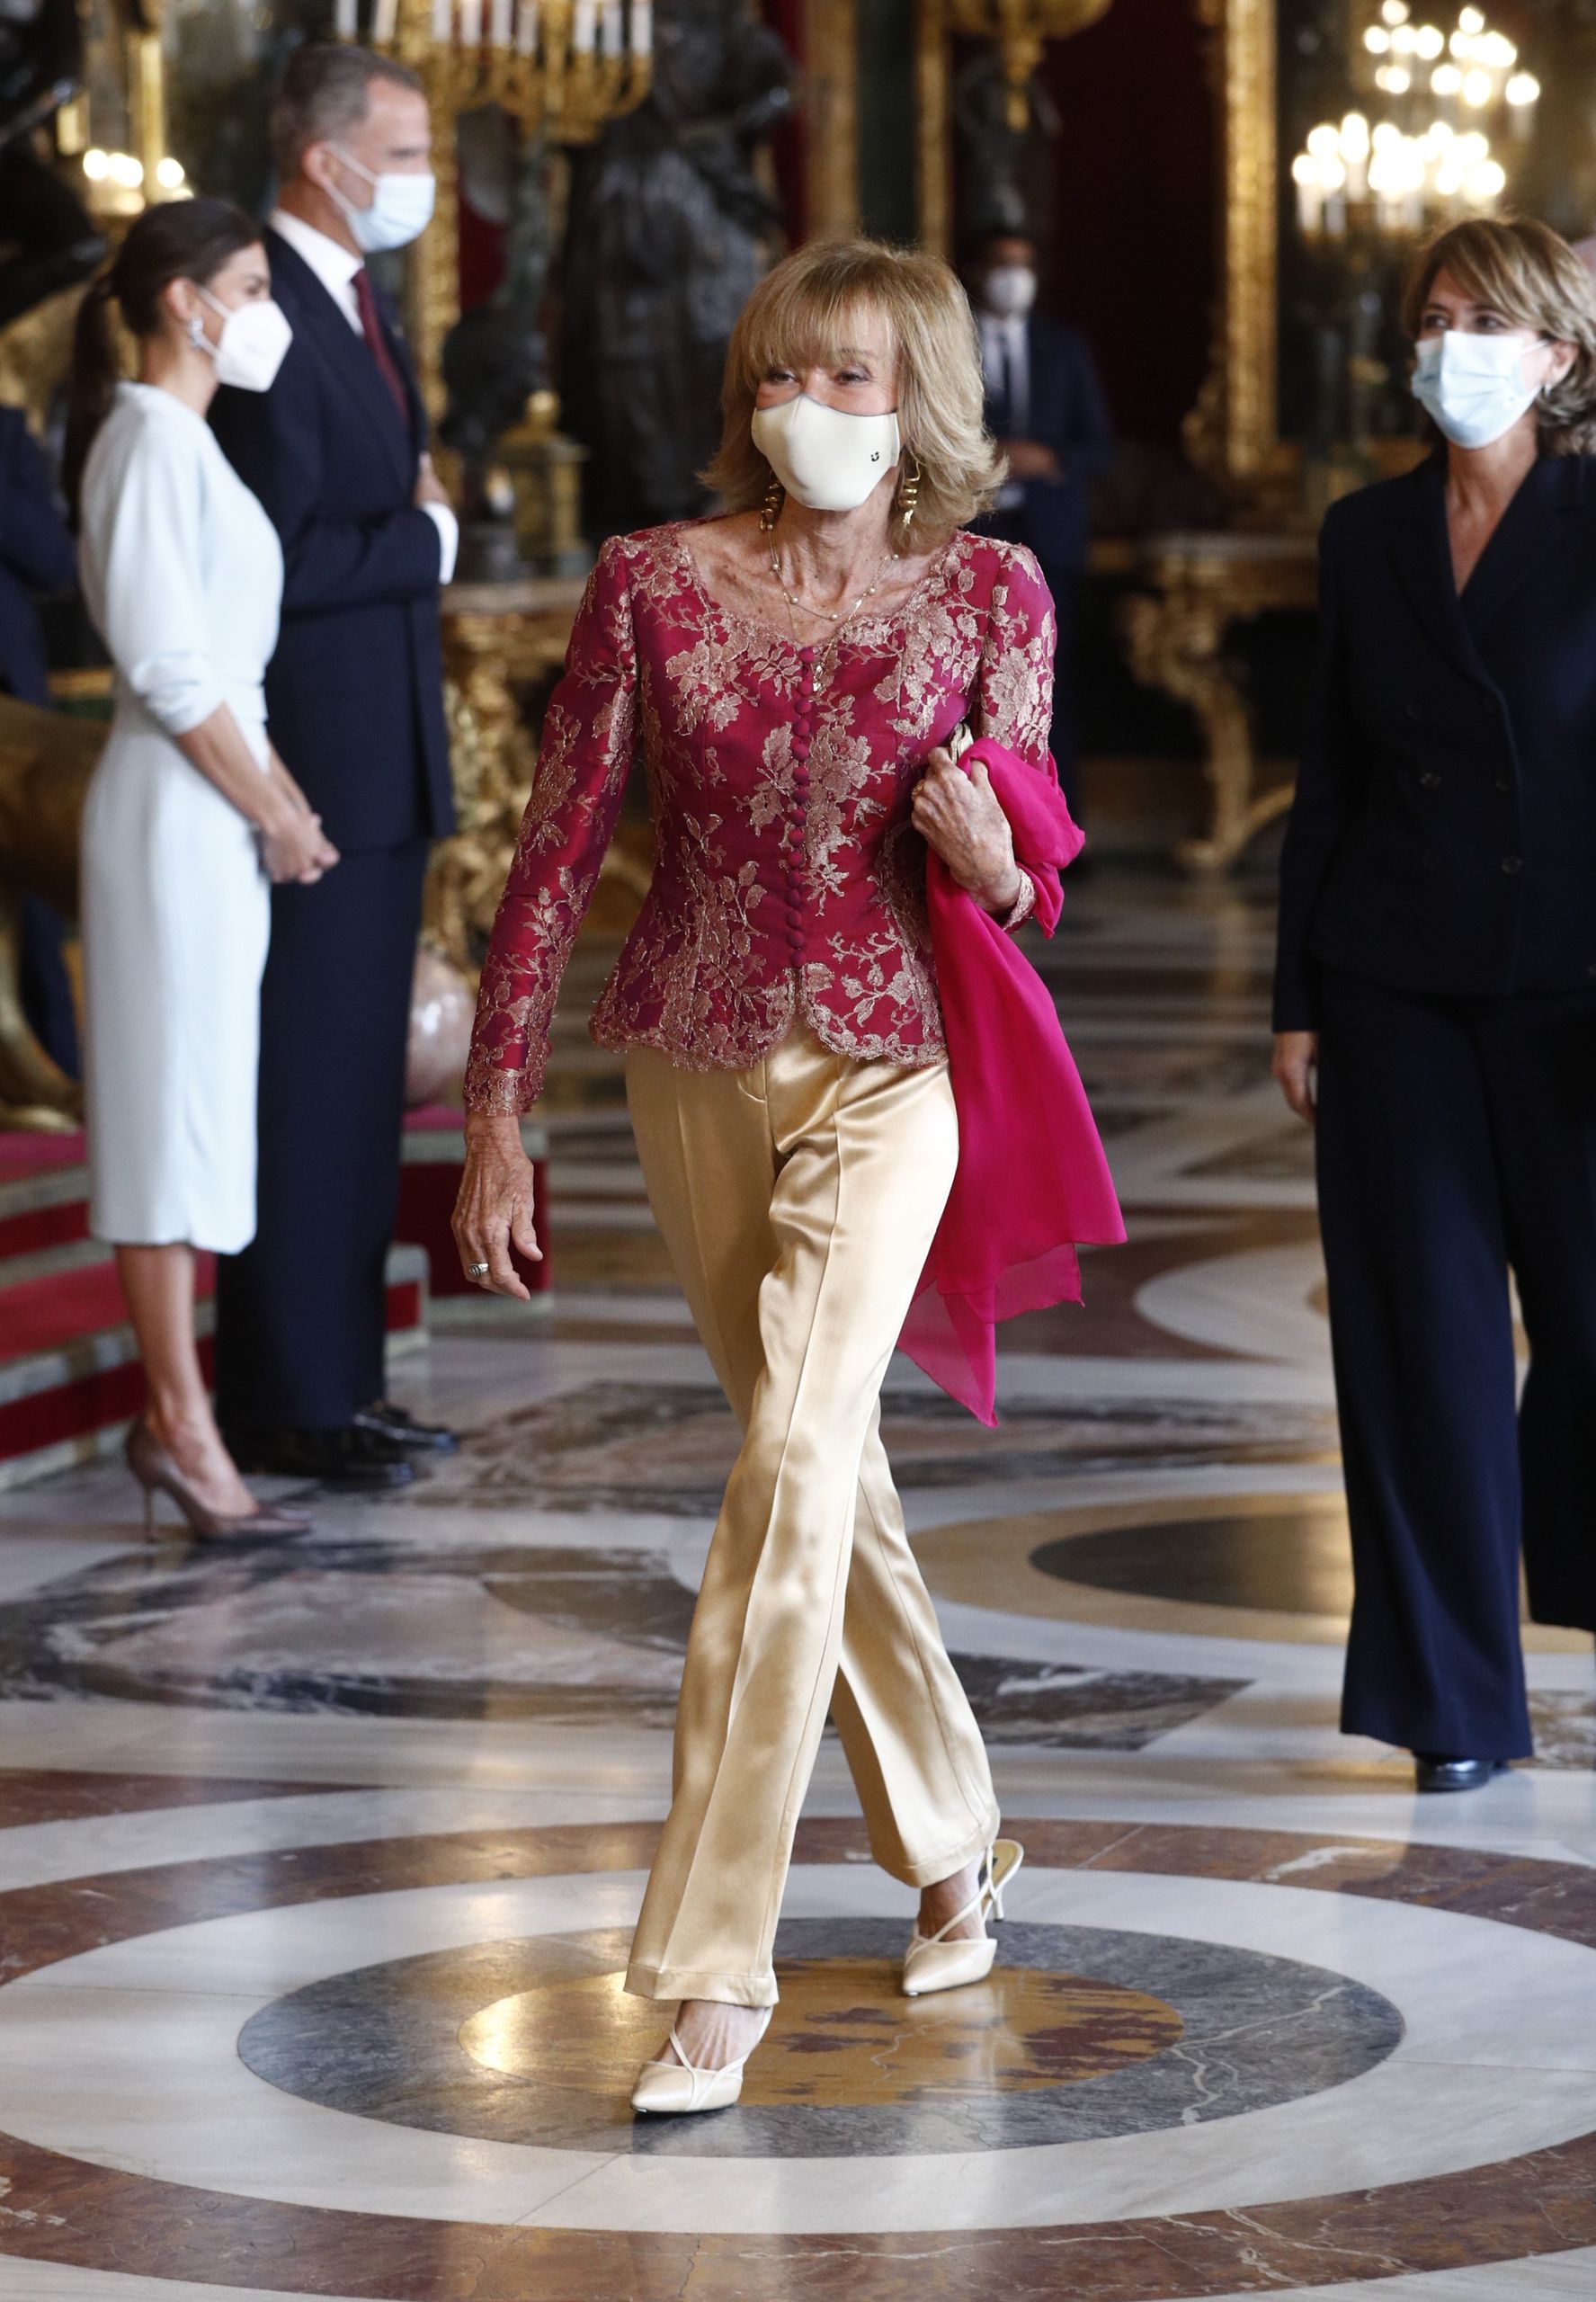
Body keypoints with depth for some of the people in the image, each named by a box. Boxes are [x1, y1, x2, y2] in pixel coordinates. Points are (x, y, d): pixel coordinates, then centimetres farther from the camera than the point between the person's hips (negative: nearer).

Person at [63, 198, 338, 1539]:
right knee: (179, 1100, -7)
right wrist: (270, 810, -12)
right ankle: (183, 1427, -5)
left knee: (189, 1109, 11)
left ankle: (175, 1414, 15)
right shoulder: (155, 438, -13)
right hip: (180, 809, -10)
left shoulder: (185, 439, 17)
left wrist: (281, 795, 11)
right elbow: (169, 665, -19)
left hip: (215, 799, 10)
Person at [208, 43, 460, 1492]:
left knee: (358, 1086, 13)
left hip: (380, 764, 10)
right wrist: (424, 537, -12)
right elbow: (270, 562, -23)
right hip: (310, 763, -10)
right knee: (302, 1088, -4)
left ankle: (337, 1382, 21)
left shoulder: (358, 304, 14)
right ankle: (284, 1405, 2)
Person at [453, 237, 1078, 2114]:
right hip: (692, 1063, 3)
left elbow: (1024, 882, 5)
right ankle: (953, 1841, 36)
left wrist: (988, 855, -20)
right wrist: (497, 1107, -2)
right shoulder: (651, 584, -2)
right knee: (817, 1465, 15)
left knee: (794, 1467, -16)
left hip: (884, 1065, -3)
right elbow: (560, 847, 1)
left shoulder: (990, 594, -3)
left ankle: (716, 1964, -15)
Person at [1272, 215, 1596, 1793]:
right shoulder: (1368, 536, 8)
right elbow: (1329, 777, 12)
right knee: (1422, 1328, 3)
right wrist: (1298, 999, 8)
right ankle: (1456, 1701, 10)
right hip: (1396, 992, 3)